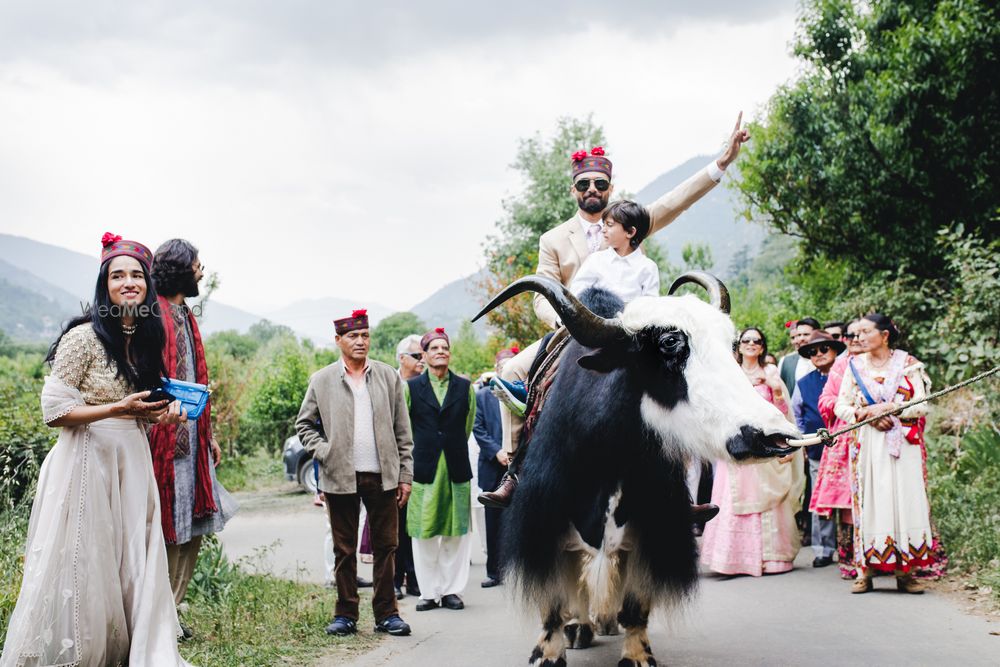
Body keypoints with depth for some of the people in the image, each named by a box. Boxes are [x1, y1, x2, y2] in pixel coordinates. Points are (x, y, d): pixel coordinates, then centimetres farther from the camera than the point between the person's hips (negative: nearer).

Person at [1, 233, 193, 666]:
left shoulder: (146, 339, 11)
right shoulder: (83, 337, -11)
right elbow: (53, 411, -13)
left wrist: (160, 414, 4)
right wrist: (118, 409, -21)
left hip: (132, 463, 6)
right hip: (87, 463, -6)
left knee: (134, 563, 7)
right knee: (84, 568, 0)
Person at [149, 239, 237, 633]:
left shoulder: (185, 316, 19)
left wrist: (209, 434, 22)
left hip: (191, 440, 9)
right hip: (163, 439, -9)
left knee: (191, 527, 10)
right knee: (164, 530, -5)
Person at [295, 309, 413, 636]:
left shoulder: (389, 376, 7)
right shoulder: (322, 380, 4)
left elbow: (402, 431, 8)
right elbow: (304, 424, 11)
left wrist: (406, 474, 4)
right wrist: (323, 453, -5)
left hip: (383, 476, 1)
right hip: (341, 477, -1)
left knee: (386, 547, 4)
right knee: (344, 550, 6)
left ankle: (386, 613, 12)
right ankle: (346, 614, 15)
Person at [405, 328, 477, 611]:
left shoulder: (465, 387, 8)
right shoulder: (411, 388, 4)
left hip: (456, 469, 1)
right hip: (424, 469, -1)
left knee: (456, 533, 3)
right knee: (424, 534, 1)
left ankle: (451, 590, 13)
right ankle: (429, 592, 10)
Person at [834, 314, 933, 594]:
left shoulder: (907, 363, 4)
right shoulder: (855, 365, 8)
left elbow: (921, 406, -2)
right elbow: (841, 406, 5)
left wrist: (886, 408, -12)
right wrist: (869, 416, -10)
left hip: (904, 444, -1)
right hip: (868, 444, 1)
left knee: (905, 500, -3)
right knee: (869, 503, -3)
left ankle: (904, 571, 2)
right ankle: (865, 571, 0)